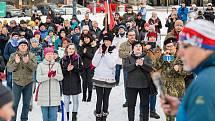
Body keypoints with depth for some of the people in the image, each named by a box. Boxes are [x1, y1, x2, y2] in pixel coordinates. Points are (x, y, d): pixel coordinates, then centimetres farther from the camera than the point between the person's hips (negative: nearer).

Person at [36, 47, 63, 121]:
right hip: (44, 93, -1)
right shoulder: (40, 65, 3)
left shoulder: (57, 64, 8)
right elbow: (38, 78, -7)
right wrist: (48, 75, -22)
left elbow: (61, 77, 2)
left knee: (53, 114, -1)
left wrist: (55, 75, -20)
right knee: (45, 114, 4)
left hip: (54, 92, 1)